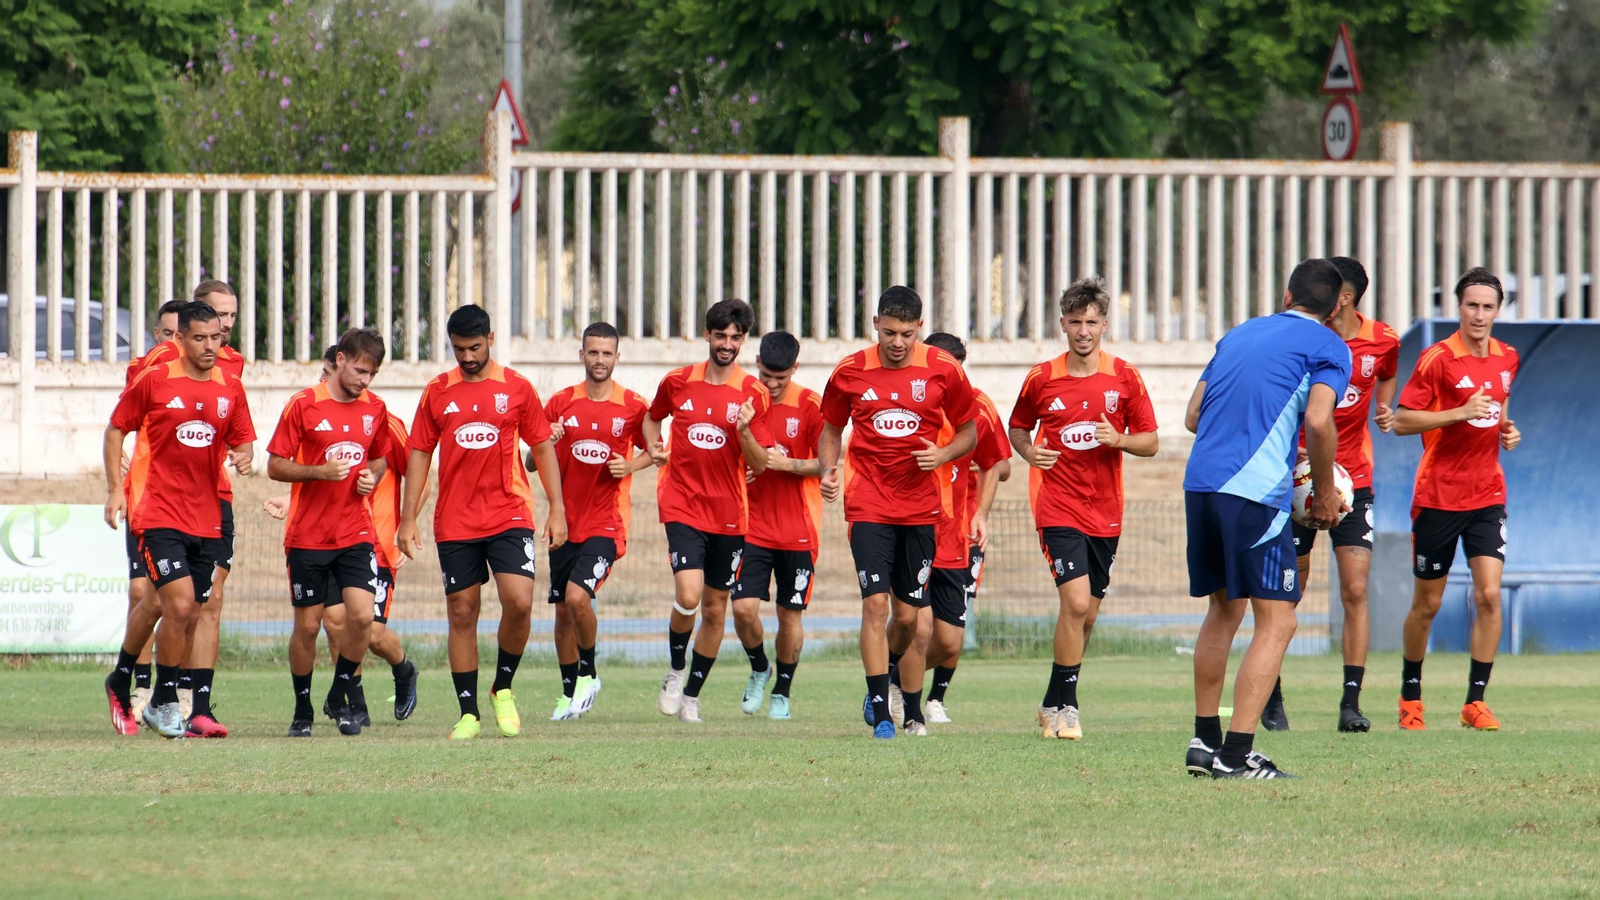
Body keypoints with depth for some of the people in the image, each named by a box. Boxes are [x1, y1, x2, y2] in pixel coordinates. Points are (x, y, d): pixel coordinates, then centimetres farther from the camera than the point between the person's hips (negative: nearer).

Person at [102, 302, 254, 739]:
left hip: (206, 518, 5)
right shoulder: (153, 381, -4)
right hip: (159, 514, -5)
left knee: (161, 606, 8)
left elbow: (242, 440, 17)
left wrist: (243, 457, -8)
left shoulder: (230, 388, 7)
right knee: (180, 603, -16)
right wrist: (115, 488, -1)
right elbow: (116, 429, 6)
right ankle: (164, 702, -1)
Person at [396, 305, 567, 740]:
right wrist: (407, 519, 5)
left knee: (519, 602, -16)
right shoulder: (437, 393, 6)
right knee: (461, 613, 1)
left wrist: (557, 509, 2)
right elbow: (419, 455, 10)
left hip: (509, 516, -1)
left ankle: (503, 688, 7)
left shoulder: (516, 388, 4)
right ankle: (468, 713, 8)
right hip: (455, 522, 1)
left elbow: (542, 447, 8)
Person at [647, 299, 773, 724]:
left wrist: (745, 431, -20)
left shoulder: (752, 394, -1)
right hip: (682, 505, -1)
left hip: (728, 513, 1)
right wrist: (653, 447, 3)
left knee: (715, 608, 7)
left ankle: (692, 694, 23)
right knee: (688, 595, -19)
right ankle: (676, 670, 7)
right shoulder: (677, 382, 2)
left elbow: (759, 465, -2)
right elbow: (653, 417, 23)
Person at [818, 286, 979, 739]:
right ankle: (879, 710, -11)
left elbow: (969, 430, 9)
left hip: (920, 507, 1)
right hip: (868, 504, -1)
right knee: (875, 601, -14)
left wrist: (943, 455, -11)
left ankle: (913, 711, 23)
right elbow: (831, 429, 13)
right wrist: (828, 471, -5)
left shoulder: (943, 371, -1)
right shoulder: (850, 372, -1)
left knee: (909, 615, 5)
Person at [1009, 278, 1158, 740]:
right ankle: (1065, 707, -8)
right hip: (1058, 506, -3)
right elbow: (1018, 427, 14)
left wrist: (1118, 439, -16)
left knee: (1086, 615, 9)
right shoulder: (1042, 379, -1)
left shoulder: (1124, 377, 1)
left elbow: (1150, 442, 4)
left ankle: (1054, 704, 26)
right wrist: (1030, 451, -7)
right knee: (1076, 602, -18)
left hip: (1105, 511, 3)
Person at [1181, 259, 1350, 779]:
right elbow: (1318, 421, -10)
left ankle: (1205, 740, 23)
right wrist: (1325, 492, 2)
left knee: (1224, 610, 21)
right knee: (1276, 621, -3)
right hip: (1256, 492, -6)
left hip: (1200, 482, 6)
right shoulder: (1328, 347, 4)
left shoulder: (1239, 335, 23)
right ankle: (1237, 753, -12)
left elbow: (1194, 416, 21)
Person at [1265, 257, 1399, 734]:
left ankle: (1351, 703, -3)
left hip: (1353, 480, 1)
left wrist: (1384, 408, 4)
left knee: (1355, 592, -6)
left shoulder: (1382, 340, -1)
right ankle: (1273, 699, 16)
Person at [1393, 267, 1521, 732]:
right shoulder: (1438, 358, -11)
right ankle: (1410, 695, 24)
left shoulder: (1507, 358, 7)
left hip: (1487, 496, 4)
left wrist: (1507, 429, 4)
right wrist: (1462, 412, -21)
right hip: (1438, 496, -4)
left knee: (1489, 594, -11)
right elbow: (1402, 421, -12)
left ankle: (1475, 701, -4)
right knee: (1427, 603, 5)